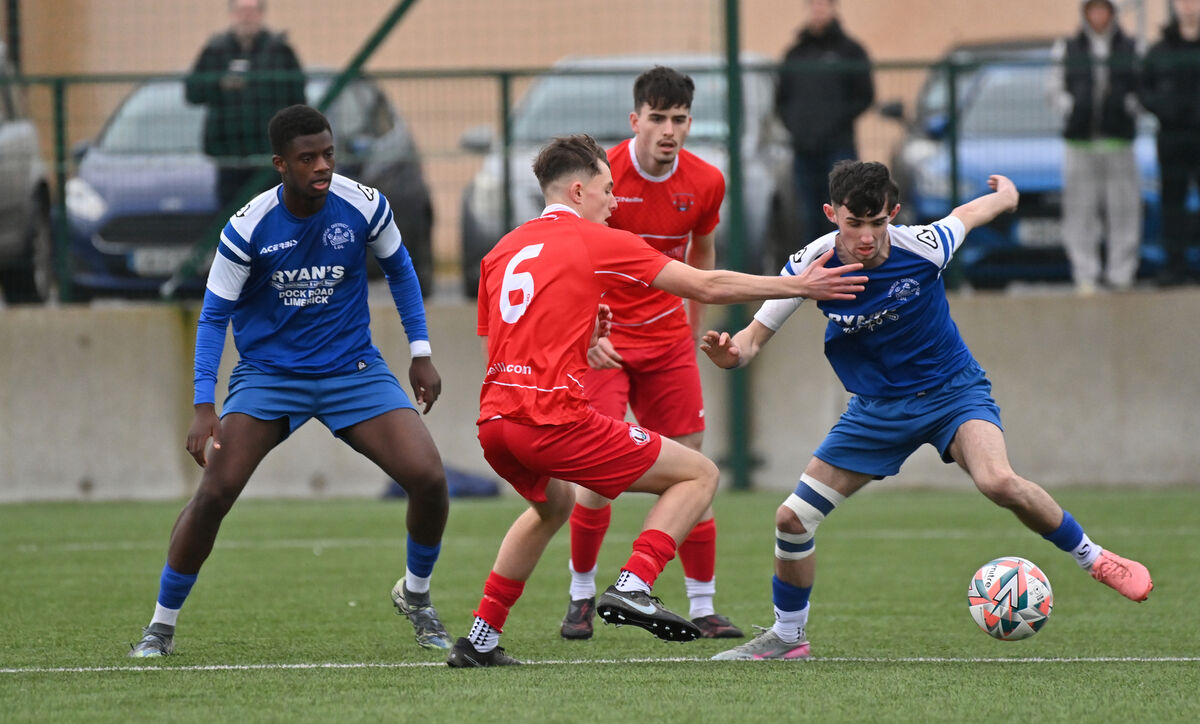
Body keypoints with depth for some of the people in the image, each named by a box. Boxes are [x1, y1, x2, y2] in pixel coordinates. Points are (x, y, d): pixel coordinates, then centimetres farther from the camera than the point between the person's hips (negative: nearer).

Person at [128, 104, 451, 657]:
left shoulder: (364, 207, -10)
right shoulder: (248, 228, -16)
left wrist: (420, 353, 8)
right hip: (268, 376, -2)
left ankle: (416, 594, 16)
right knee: (214, 492, -18)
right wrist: (204, 407, -14)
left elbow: (399, 270, 10)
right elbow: (214, 315, -6)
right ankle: (162, 623, 1)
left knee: (428, 479, -14)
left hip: (353, 370, 2)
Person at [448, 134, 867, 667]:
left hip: (493, 421, 7)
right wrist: (799, 286, 12)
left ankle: (480, 638, 30)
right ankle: (632, 587, -14)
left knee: (553, 505, 37)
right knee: (699, 475, 4)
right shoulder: (598, 242, 1)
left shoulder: (501, 252, 18)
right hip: (553, 418, -7)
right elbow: (707, 286, 4)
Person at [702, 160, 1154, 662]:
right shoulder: (811, 265, -18)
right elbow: (756, 336, -11)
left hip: (951, 390, -3)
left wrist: (1005, 194, 24)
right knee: (792, 518, -4)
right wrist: (732, 354, -35)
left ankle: (1095, 560, -8)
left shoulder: (923, 247, -22)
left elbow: (966, 214, 2)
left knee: (998, 482, -32)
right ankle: (787, 638, 20)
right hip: (876, 408, 3)